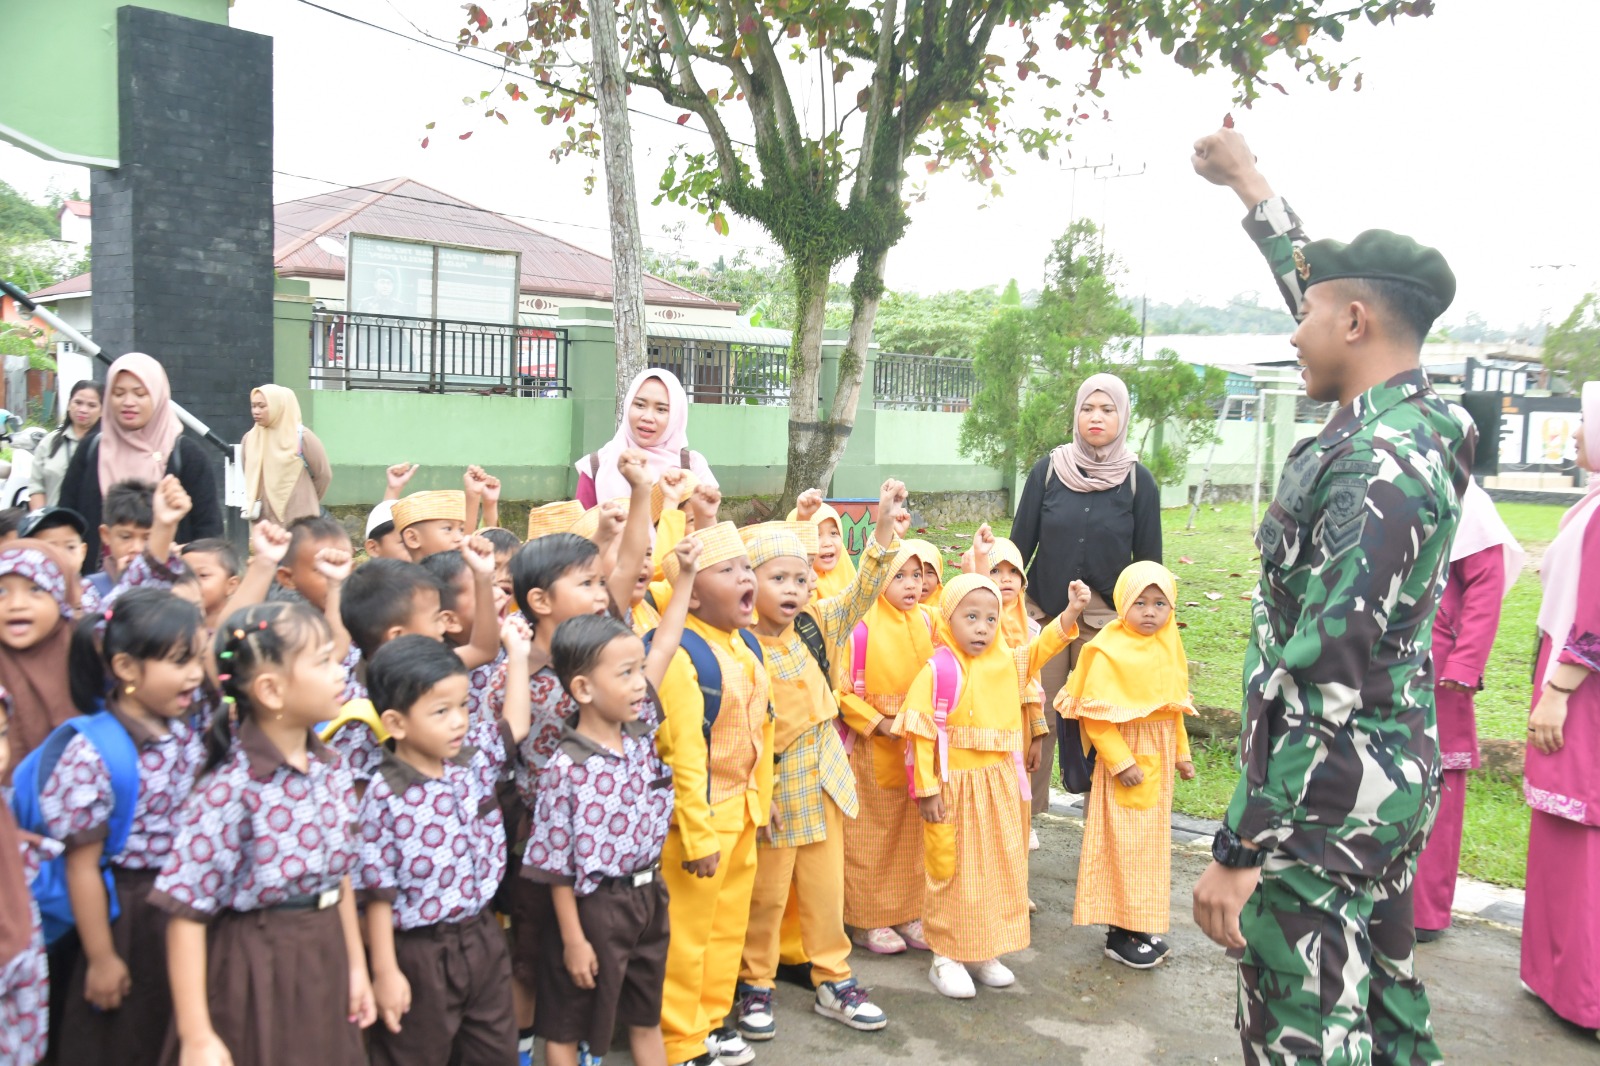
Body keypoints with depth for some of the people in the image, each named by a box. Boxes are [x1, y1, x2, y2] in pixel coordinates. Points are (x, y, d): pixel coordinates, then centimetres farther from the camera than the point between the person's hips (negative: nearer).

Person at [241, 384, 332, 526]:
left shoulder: (302, 437, -8)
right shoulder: (249, 439, 6)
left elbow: (324, 475, 0)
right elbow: (249, 476, 19)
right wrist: (250, 503, 5)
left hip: (298, 523, -4)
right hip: (263, 523, 4)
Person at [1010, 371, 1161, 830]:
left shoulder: (1138, 481, -1)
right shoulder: (1048, 470, 0)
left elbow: (1148, 560, 3)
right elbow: (1020, 542, 4)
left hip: (1107, 618, 0)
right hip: (1045, 613, 1)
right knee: (1038, 717, 2)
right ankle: (1025, 815, 17)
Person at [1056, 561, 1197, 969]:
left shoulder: (1168, 647, 6)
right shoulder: (1109, 651, -18)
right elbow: (1095, 714, -20)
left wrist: (1181, 752, 19)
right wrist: (1120, 760, -22)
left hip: (1159, 757, 8)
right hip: (1124, 756, -8)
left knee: (1153, 841, 15)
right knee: (1124, 843, -1)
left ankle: (1144, 926, 28)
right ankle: (1120, 934, 11)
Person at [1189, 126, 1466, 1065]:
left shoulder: (1375, 467, -23)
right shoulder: (1419, 422, 5)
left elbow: (1322, 683, -27)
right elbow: (1318, 275, 21)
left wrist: (1240, 849, -23)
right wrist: (1247, 179, 33)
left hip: (1325, 792, -10)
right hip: (1395, 777, 10)